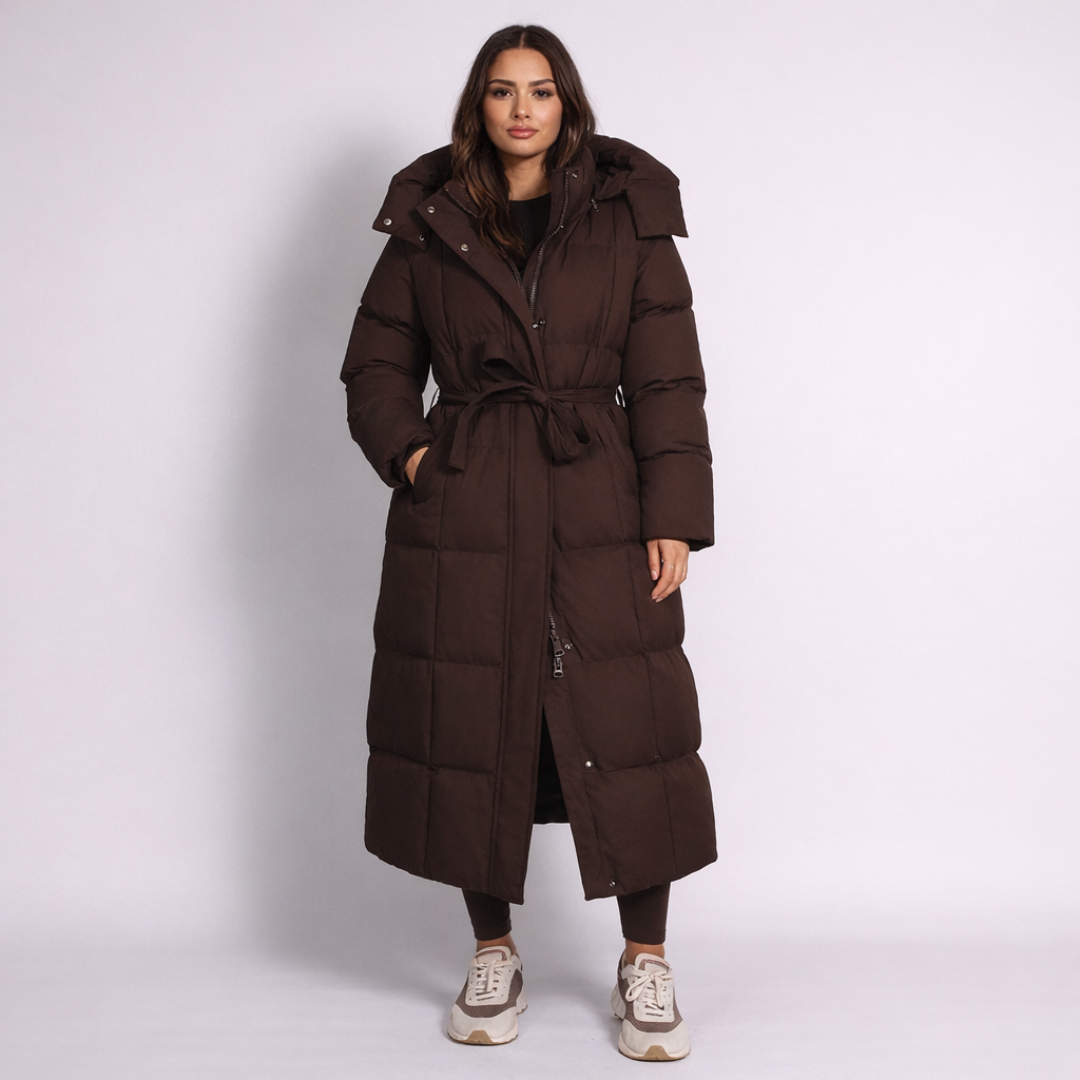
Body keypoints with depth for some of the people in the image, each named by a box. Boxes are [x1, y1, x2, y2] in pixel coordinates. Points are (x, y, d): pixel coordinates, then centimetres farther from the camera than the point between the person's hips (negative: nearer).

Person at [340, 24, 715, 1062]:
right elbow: (375, 366, 15)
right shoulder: (429, 223, 8)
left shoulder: (628, 217, 4)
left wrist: (674, 516, -7)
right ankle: (493, 955, 23)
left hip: (598, 508, -1)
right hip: (462, 510, 1)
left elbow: (668, 381, 0)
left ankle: (645, 965, 14)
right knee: (469, 729, 6)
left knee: (624, 726, -2)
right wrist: (406, 452, -3)